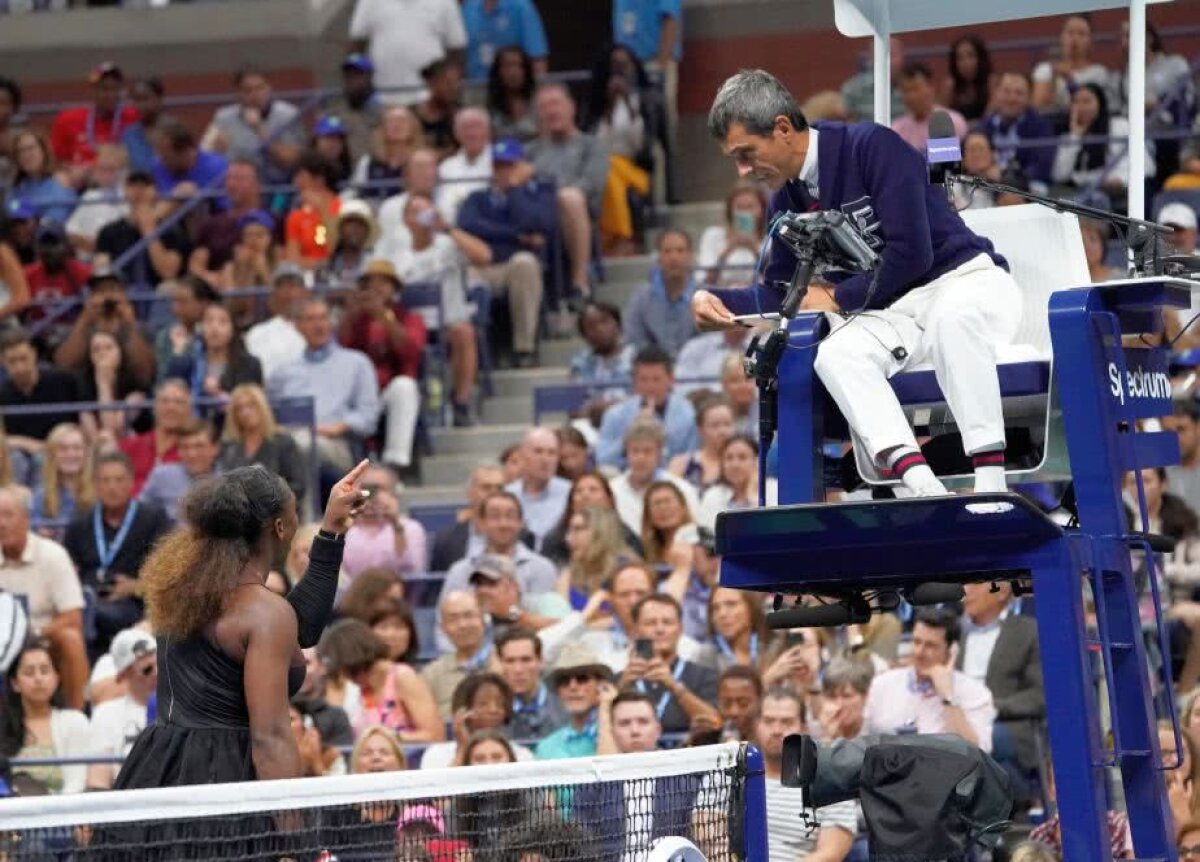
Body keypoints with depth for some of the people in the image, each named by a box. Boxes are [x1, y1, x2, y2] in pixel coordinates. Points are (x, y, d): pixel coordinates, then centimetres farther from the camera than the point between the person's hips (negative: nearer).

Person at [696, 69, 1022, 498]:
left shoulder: (873, 148, -13)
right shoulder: (788, 200, 9)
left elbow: (911, 252, -19)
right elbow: (778, 292, 15)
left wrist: (837, 299, -10)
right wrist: (717, 300, -4)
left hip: (966, 280, -6)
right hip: (896, 312, 6)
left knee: (952, 318, -40)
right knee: (834, 354, -26)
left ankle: (990, 483, -43)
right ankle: (920, 483, -43)